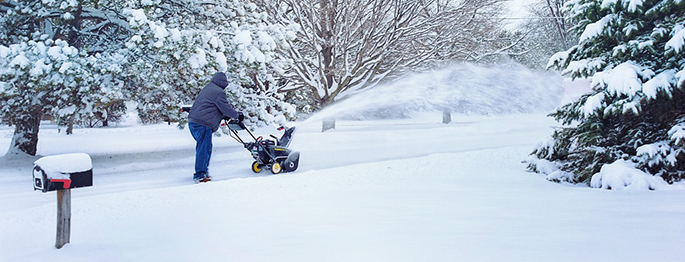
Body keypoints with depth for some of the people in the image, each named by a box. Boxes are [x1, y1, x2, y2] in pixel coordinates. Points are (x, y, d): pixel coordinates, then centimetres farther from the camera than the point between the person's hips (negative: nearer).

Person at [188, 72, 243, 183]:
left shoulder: (207, 88, 22)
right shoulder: (219, 92, -9)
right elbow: (226, 108, -6)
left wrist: (225, 116, 29)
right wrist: (237, 115, 10)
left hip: (193, 121, 10)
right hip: (203, 124, -10)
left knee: (203, 148, 17)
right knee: (204, 149, -6)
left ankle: (204, 170, 25)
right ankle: (199, 176, -4)